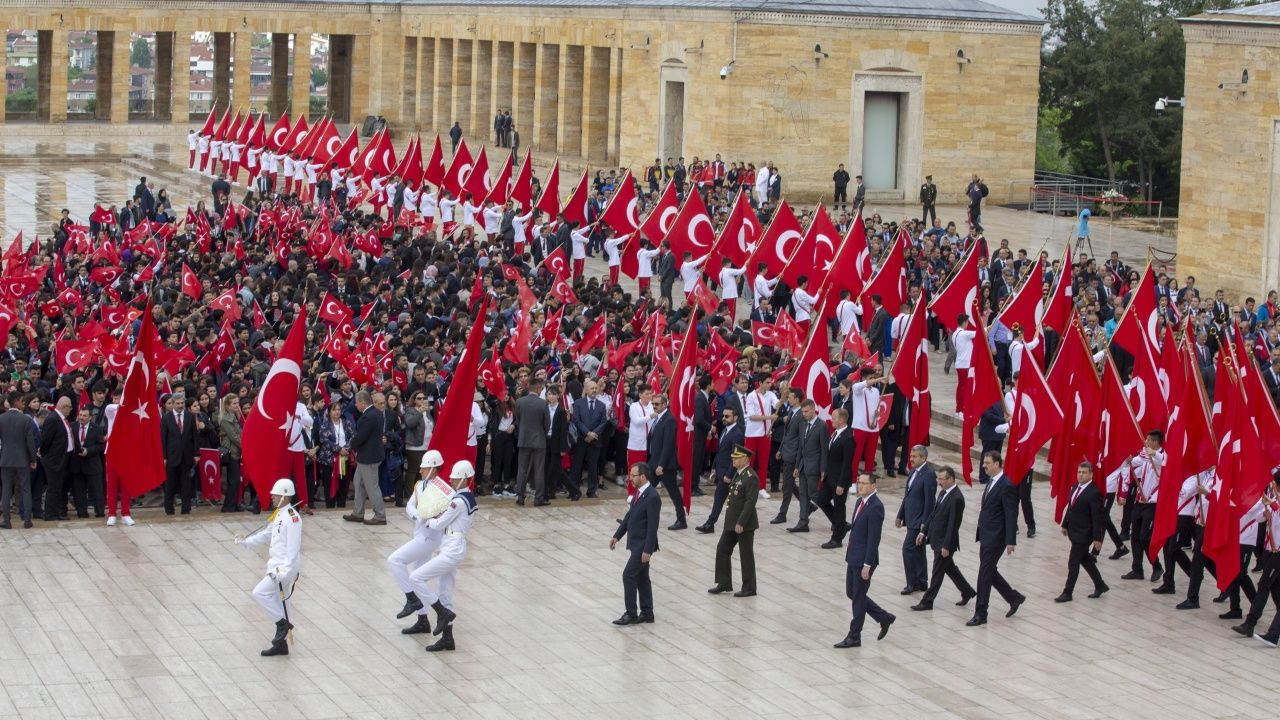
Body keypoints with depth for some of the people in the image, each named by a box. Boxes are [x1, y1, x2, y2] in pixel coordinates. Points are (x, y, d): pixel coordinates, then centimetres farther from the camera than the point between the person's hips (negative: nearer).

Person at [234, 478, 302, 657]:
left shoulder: (292, 518, -18)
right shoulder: (278, 515, 12)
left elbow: (293, 548, -22)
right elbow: (267, 534, 21)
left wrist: (284, 572, -27)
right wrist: (246, 541, 8)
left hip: (285, 567, -10)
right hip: (276, 566, 10)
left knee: (259, 592, -15)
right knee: (278, 603, 13)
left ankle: (283, 623, -4)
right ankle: (281, 644, 21)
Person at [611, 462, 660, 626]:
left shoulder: (652, 497, -21)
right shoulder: (639, 493, 7)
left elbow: (653, 526, -22)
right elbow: (629, 515, 17)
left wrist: (647, 550, -23)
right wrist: (617, 536, 15)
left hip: (643, 545, -9)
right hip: (635, 543, 9)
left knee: (628, 575, -9)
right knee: (641, 578, 14)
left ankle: (631, 614, -2)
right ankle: (647, 613, 22)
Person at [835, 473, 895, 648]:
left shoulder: (876, 507, -19)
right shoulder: (860, 502, 9)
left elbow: (874, 538, -20)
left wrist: (867, 565, -21)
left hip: (864, 559, -9)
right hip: (853, 557, 9)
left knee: (858, 597, 1)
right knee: (852, 594, 16)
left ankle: (854, 637, 12)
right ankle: (884, 617, 29)